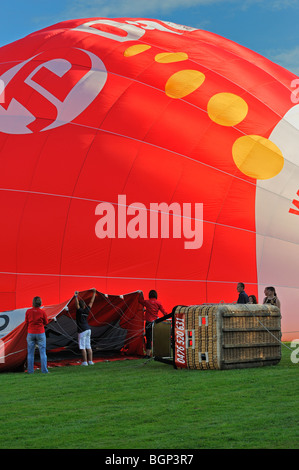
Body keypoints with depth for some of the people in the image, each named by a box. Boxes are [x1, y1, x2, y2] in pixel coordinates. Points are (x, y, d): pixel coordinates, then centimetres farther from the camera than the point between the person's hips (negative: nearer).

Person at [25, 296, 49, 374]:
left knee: (30, 353, 8)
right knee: (42, 352, 3)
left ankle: (30, 370, 9)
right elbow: (46, 322, 1)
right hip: (40, 333, -2)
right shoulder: (42, 312, -9)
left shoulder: (28, 311, -4)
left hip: (30, 333, 2)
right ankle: (44, 370, 2)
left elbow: (26, 322, 5)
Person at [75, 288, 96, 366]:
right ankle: (90, 361, 11)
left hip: (82, 331, -7)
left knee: (82, 347, -4)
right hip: (88, 329, 7)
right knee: (88, 346, 10)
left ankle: (84, 362, -5)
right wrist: (94, 293, 24)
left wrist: (76, 297, -40)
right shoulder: (87, 310, 6)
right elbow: (91, 302, 16)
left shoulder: (80, 310, -10)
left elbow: (77, 304, -29)